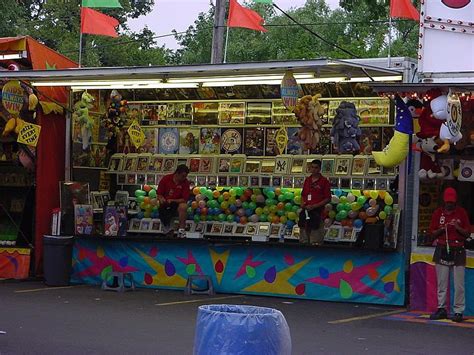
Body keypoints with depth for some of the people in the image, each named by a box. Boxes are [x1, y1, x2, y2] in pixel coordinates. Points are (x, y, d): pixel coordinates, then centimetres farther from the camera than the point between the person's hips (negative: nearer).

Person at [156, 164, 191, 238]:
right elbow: (159, 195, 1)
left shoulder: (185, 182, -7)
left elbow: (185, 199, -9)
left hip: (177, 204, 0)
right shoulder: (166, 179, -5)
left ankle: (181, 229, -25)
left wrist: (172, 200, -21)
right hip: (165, 205, 0)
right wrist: (161, 199, -22)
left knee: (183, 206, -35)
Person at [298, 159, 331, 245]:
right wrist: (302, 203, 1)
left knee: (316, 243, -5)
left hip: (317, 212, -6)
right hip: (305, 211, 6)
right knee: (303, 240, 12)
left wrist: (314, 206, -14)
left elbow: (328, 199, -7)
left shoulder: (324, 181, -4)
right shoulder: (307, 180, 13)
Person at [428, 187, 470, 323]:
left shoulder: (461, 212, 3)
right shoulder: (438, 212, 8)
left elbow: (467, 233, 3)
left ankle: (459, 311, 0)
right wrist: (441, 229, -10)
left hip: (458, 250, -2)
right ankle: (441, 309, 12)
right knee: (441, 282, 5)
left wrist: (458, 227, -14)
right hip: (441, 250, 2)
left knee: (459, 284, -4)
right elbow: (432, 233, 9)